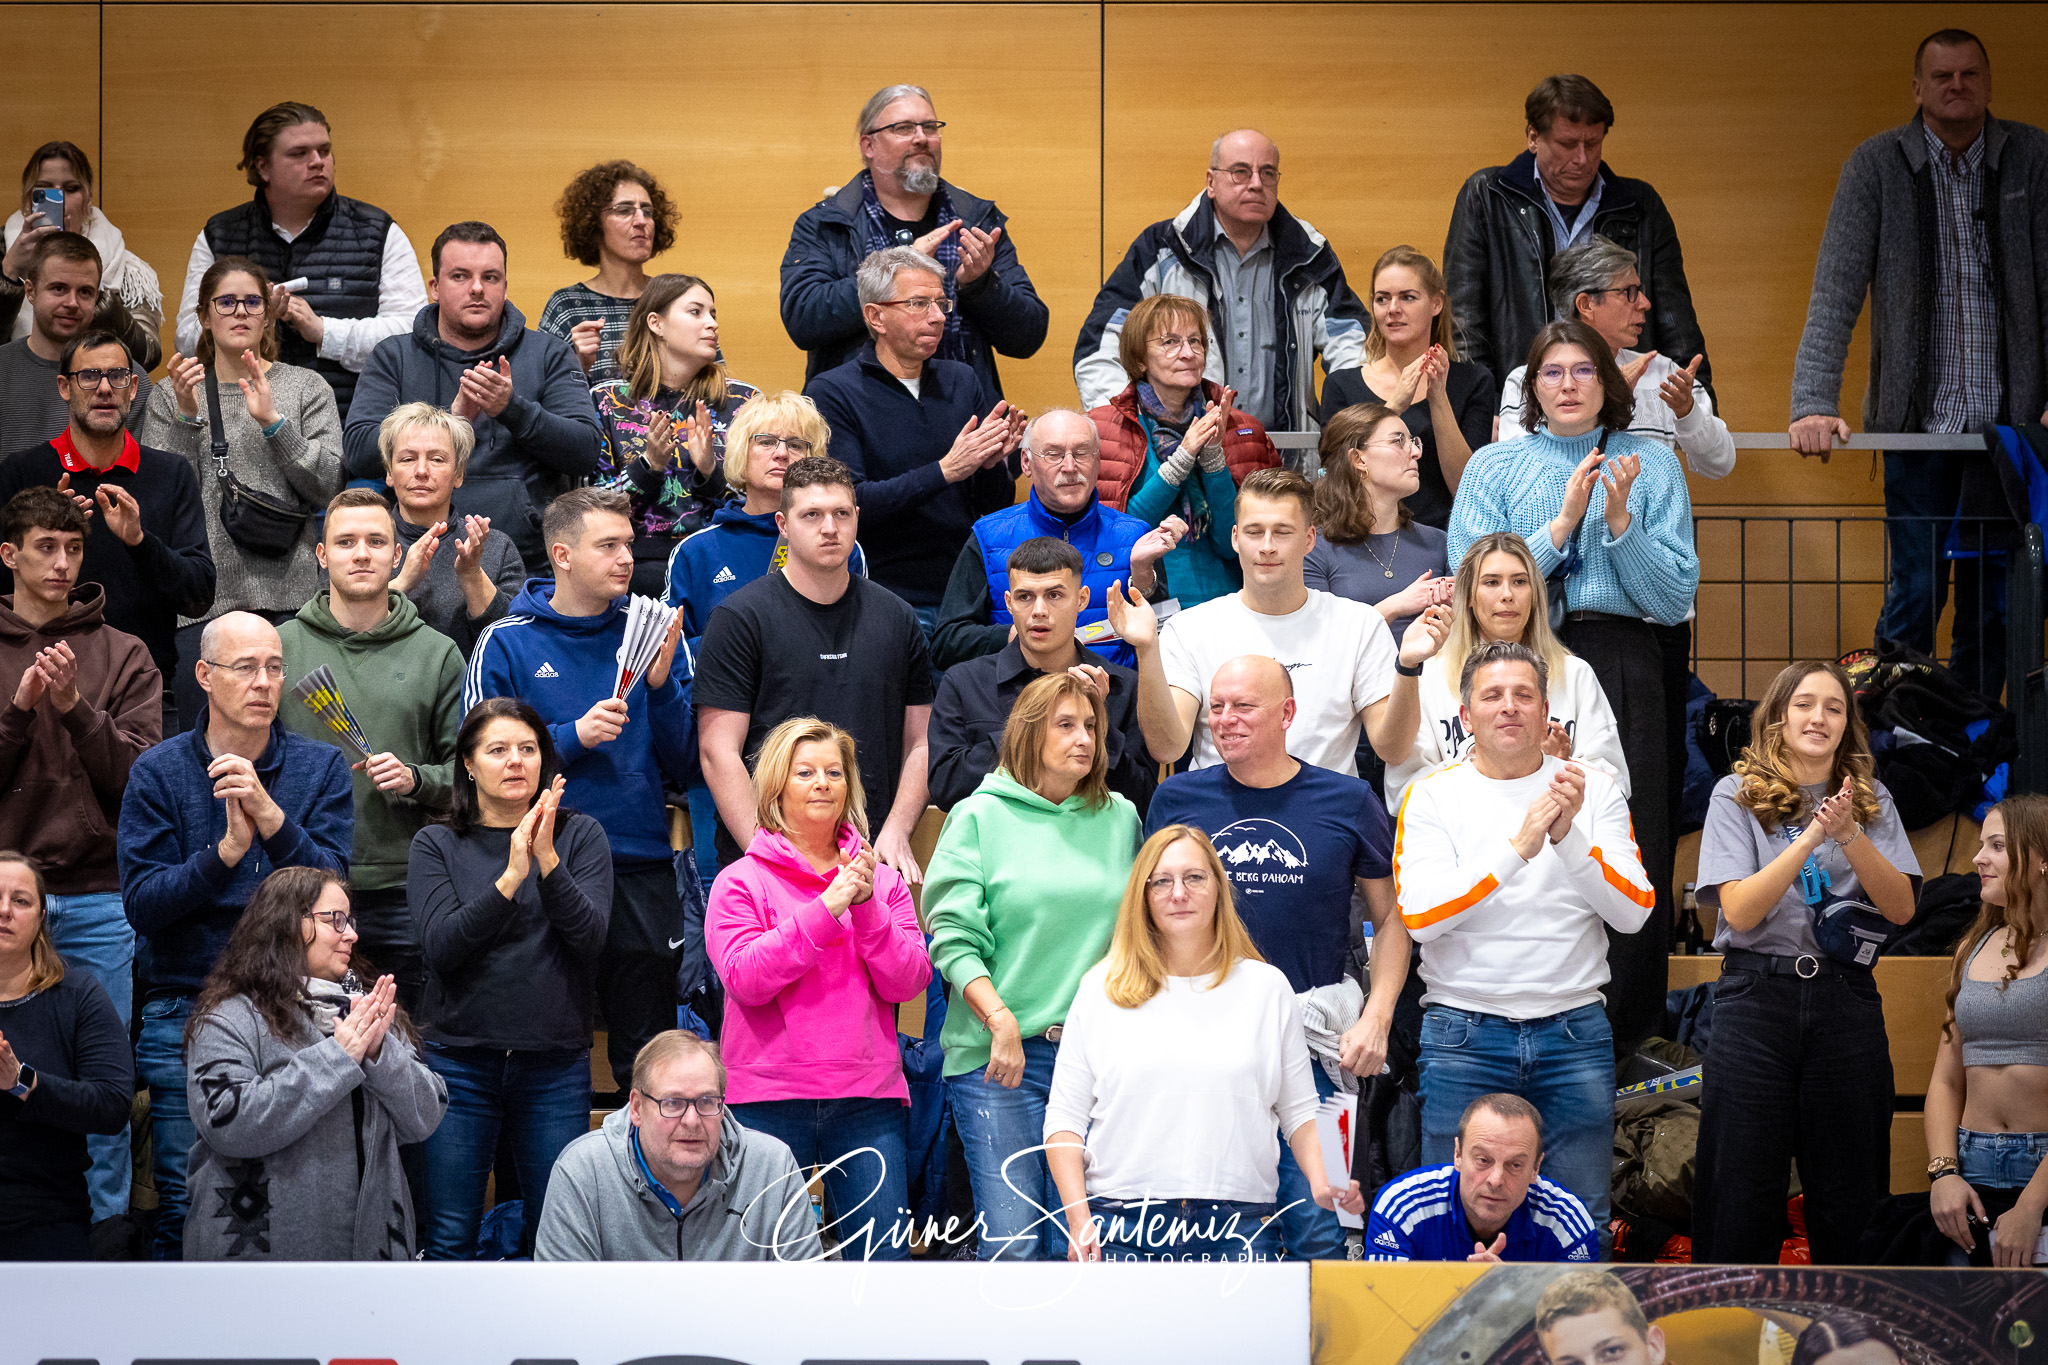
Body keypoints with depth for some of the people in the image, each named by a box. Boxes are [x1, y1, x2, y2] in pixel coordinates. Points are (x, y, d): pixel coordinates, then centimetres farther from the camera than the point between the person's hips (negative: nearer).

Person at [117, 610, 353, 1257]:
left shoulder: (321, 768, 6)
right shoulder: (158, 772, 3)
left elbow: (332, 885, -7)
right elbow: (141, 902, -7)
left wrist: (272, 819, -22)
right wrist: (227, 850, -21)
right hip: (186, 1008, -1)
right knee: (187, 1211, -2)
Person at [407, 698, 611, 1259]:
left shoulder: (580, 837, 6)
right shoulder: (437, 845, 5)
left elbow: (590, 935, -6)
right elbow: (441, 945, -9)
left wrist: (547, 860, -18)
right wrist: (511, 878, -19)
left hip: (556, 1064, 0)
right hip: (459, 1060, 0)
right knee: (449, 1239, 2)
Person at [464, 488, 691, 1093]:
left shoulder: (651, 633, 7)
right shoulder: (506, 643, 0)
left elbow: (681, 764, 7)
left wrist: (660, 684, -9)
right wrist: (573, 737, -14)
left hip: (642, 868, 2)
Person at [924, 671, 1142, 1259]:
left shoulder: (1120, 818, 13)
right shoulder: (980, 816, 2)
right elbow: (953, 939, -4)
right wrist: (1000, 1019, -16)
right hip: (998, 1056, -3)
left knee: (1077, 1244, 3)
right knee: (1012, 1246, -8)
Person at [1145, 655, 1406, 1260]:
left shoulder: (1347, 802, 4)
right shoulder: (1177, 798, 7)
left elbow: (1391, 920, 10)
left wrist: (1376, 1019, -2)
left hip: (1310, 1043, -1)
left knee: (1315, 1227, -7)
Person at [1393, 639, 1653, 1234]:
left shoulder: (1594, 789, 7)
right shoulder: (1434, 795, 2)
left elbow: (1633, 912, -1)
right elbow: (1420, 916, -11)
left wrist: (1569, 837, -15)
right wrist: (1517, 848, -18)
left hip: (1574, 1029, 2)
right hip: (1465, 1030, -2)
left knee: (1582, 1221, 4)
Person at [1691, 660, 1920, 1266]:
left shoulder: (1871, 801, 10)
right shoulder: (1737, 795, 2)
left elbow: (1901, 909, -1)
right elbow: (1740, 911, -9)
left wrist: (1850, 835, -15)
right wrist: (1811, 837, -18)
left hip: (1846, 995, 2)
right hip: (1758, 994, -2)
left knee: (1849, 1194, 4)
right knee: (1743, 1190, 0)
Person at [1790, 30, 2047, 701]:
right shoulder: (1876, 164, -3)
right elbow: (1835, 294, -9)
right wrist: (1814, 404, -21)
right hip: (1920, 415, -2)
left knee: (1994, 602, 6)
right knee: (1915, 594, -3)